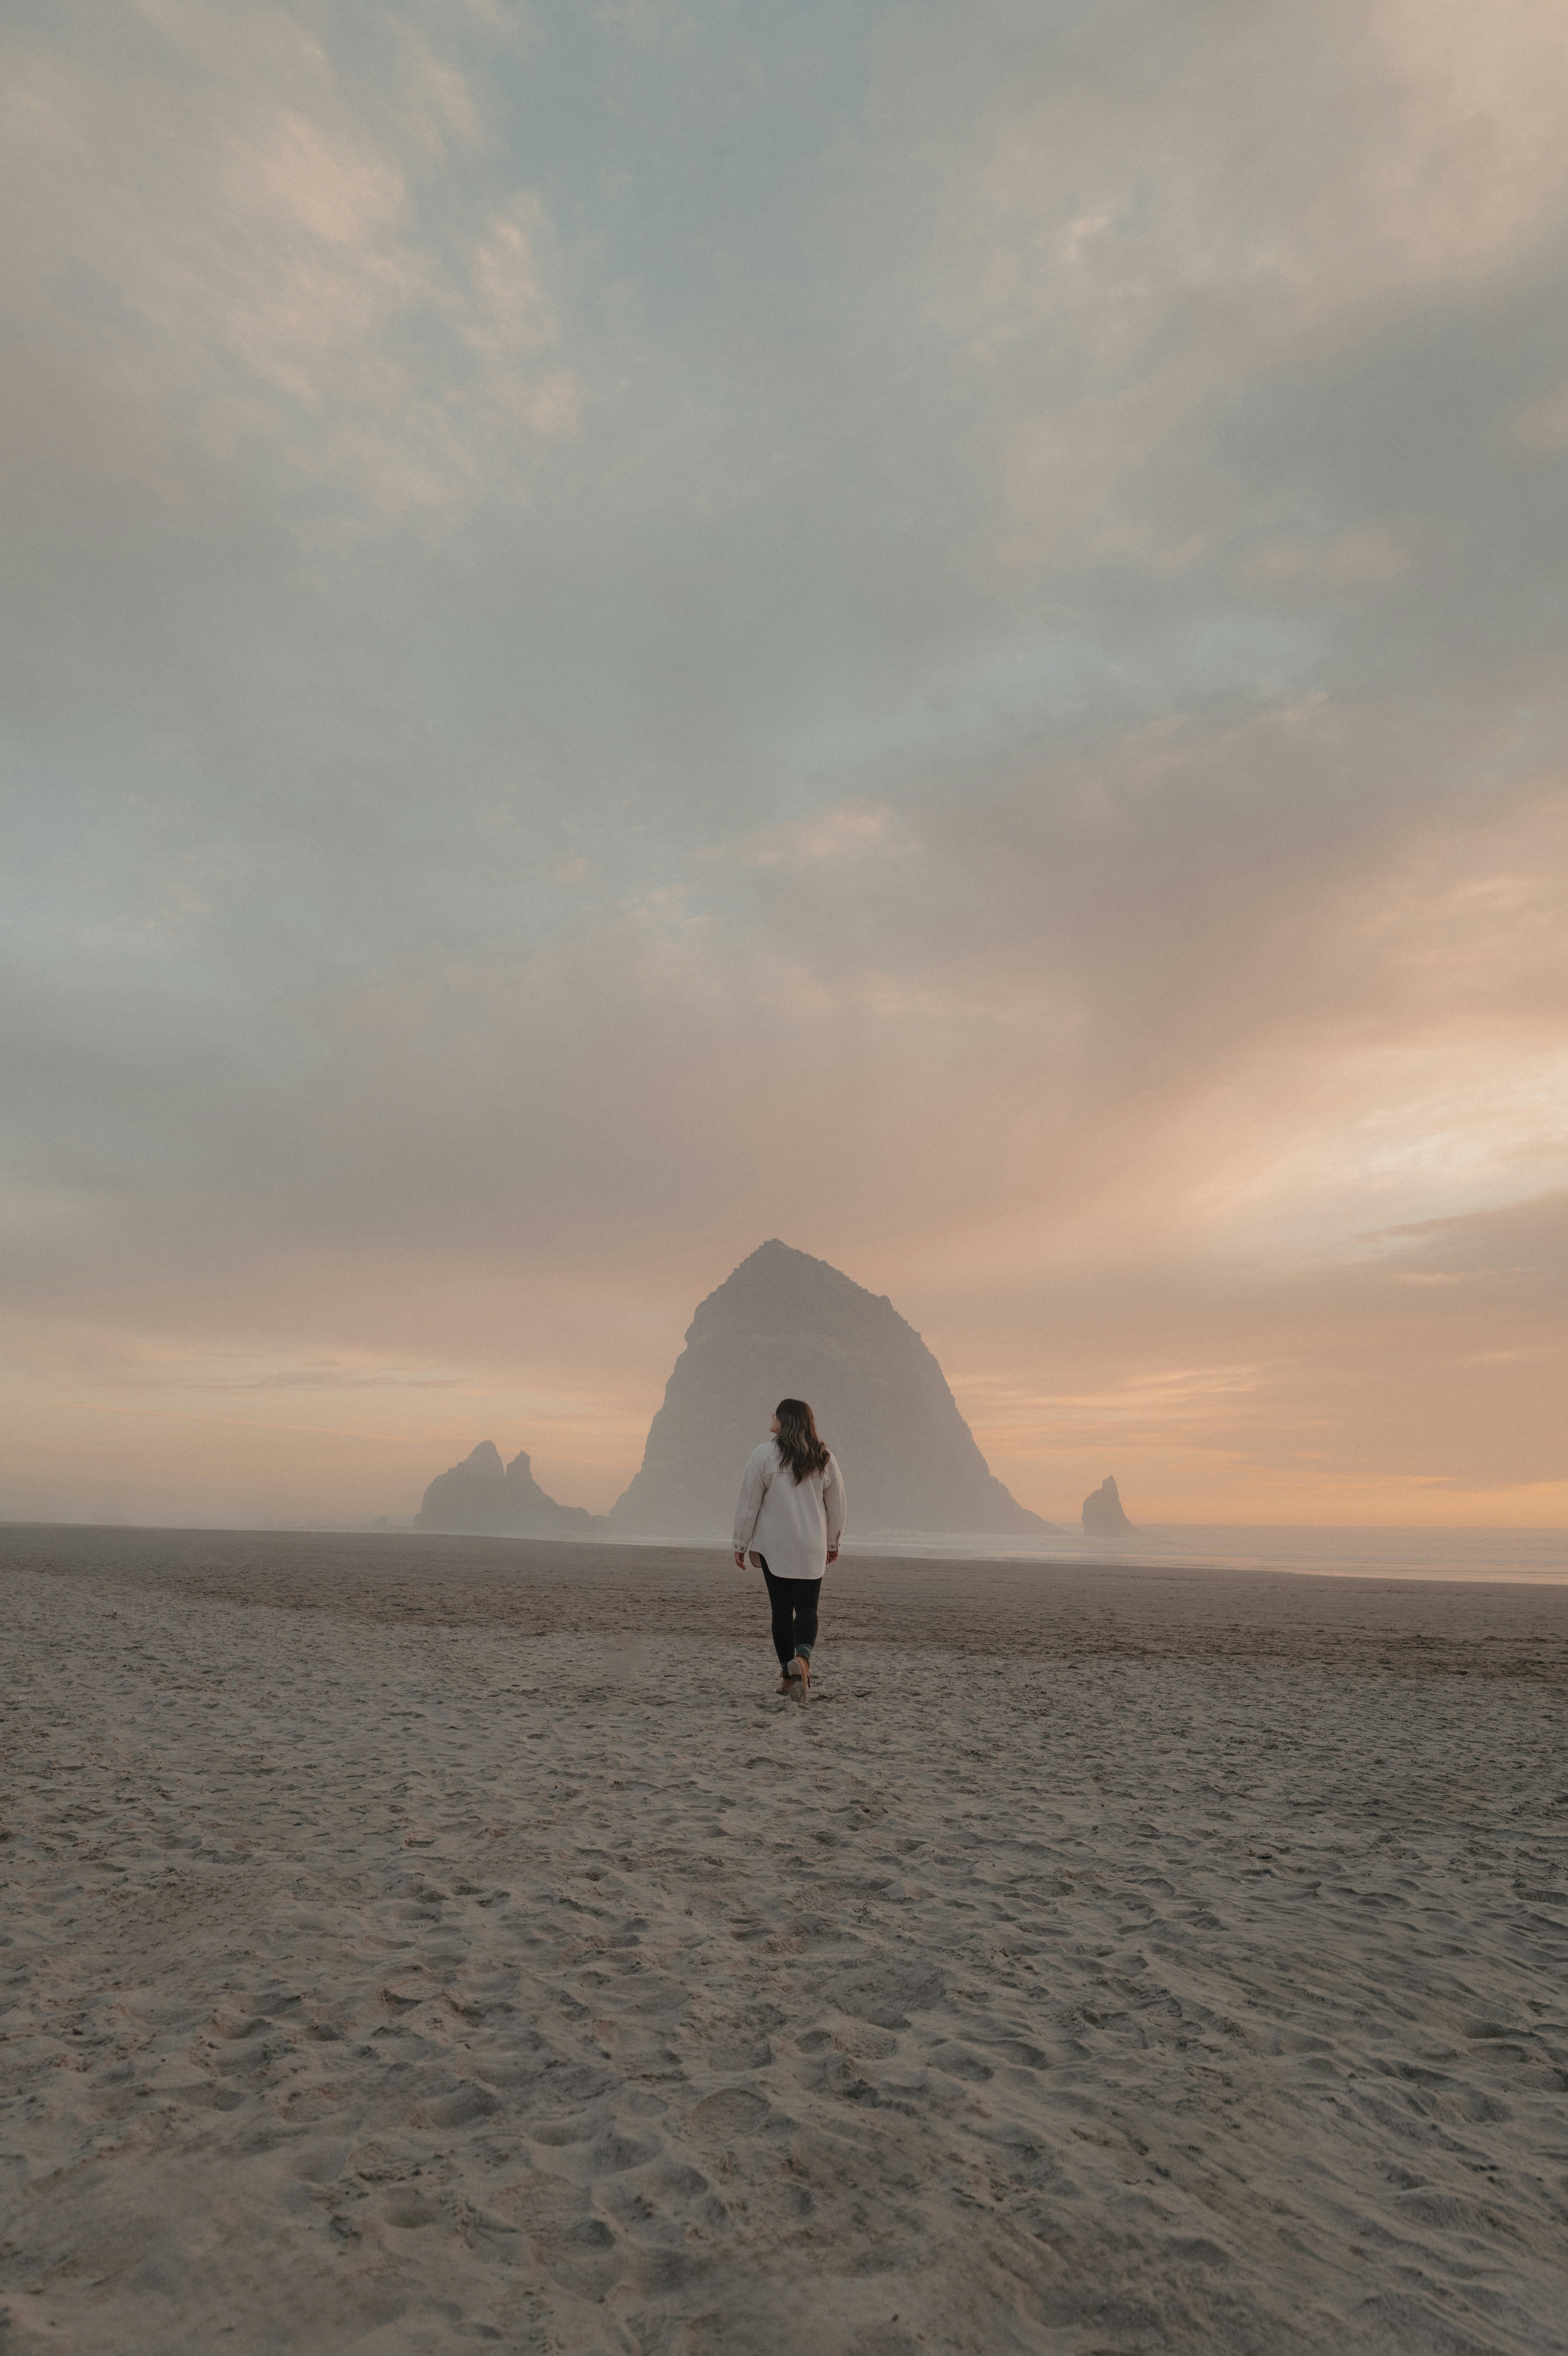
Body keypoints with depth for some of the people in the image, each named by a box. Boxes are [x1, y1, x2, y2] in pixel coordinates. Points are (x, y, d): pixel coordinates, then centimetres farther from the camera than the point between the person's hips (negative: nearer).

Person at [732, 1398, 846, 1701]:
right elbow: (837, 1506, 10)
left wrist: (741, 1545, 3)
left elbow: (749, 1504, -6)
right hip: (812, 1549, 2)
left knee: (782, 1609, 8)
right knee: (807, 1607, 4)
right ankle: (803, 1656, -23)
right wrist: (833, 1543, 23)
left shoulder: (764, 1455, -9)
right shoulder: (824, 1459, 2)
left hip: (773, 1545, -2)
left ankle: (788, 1673, 10)